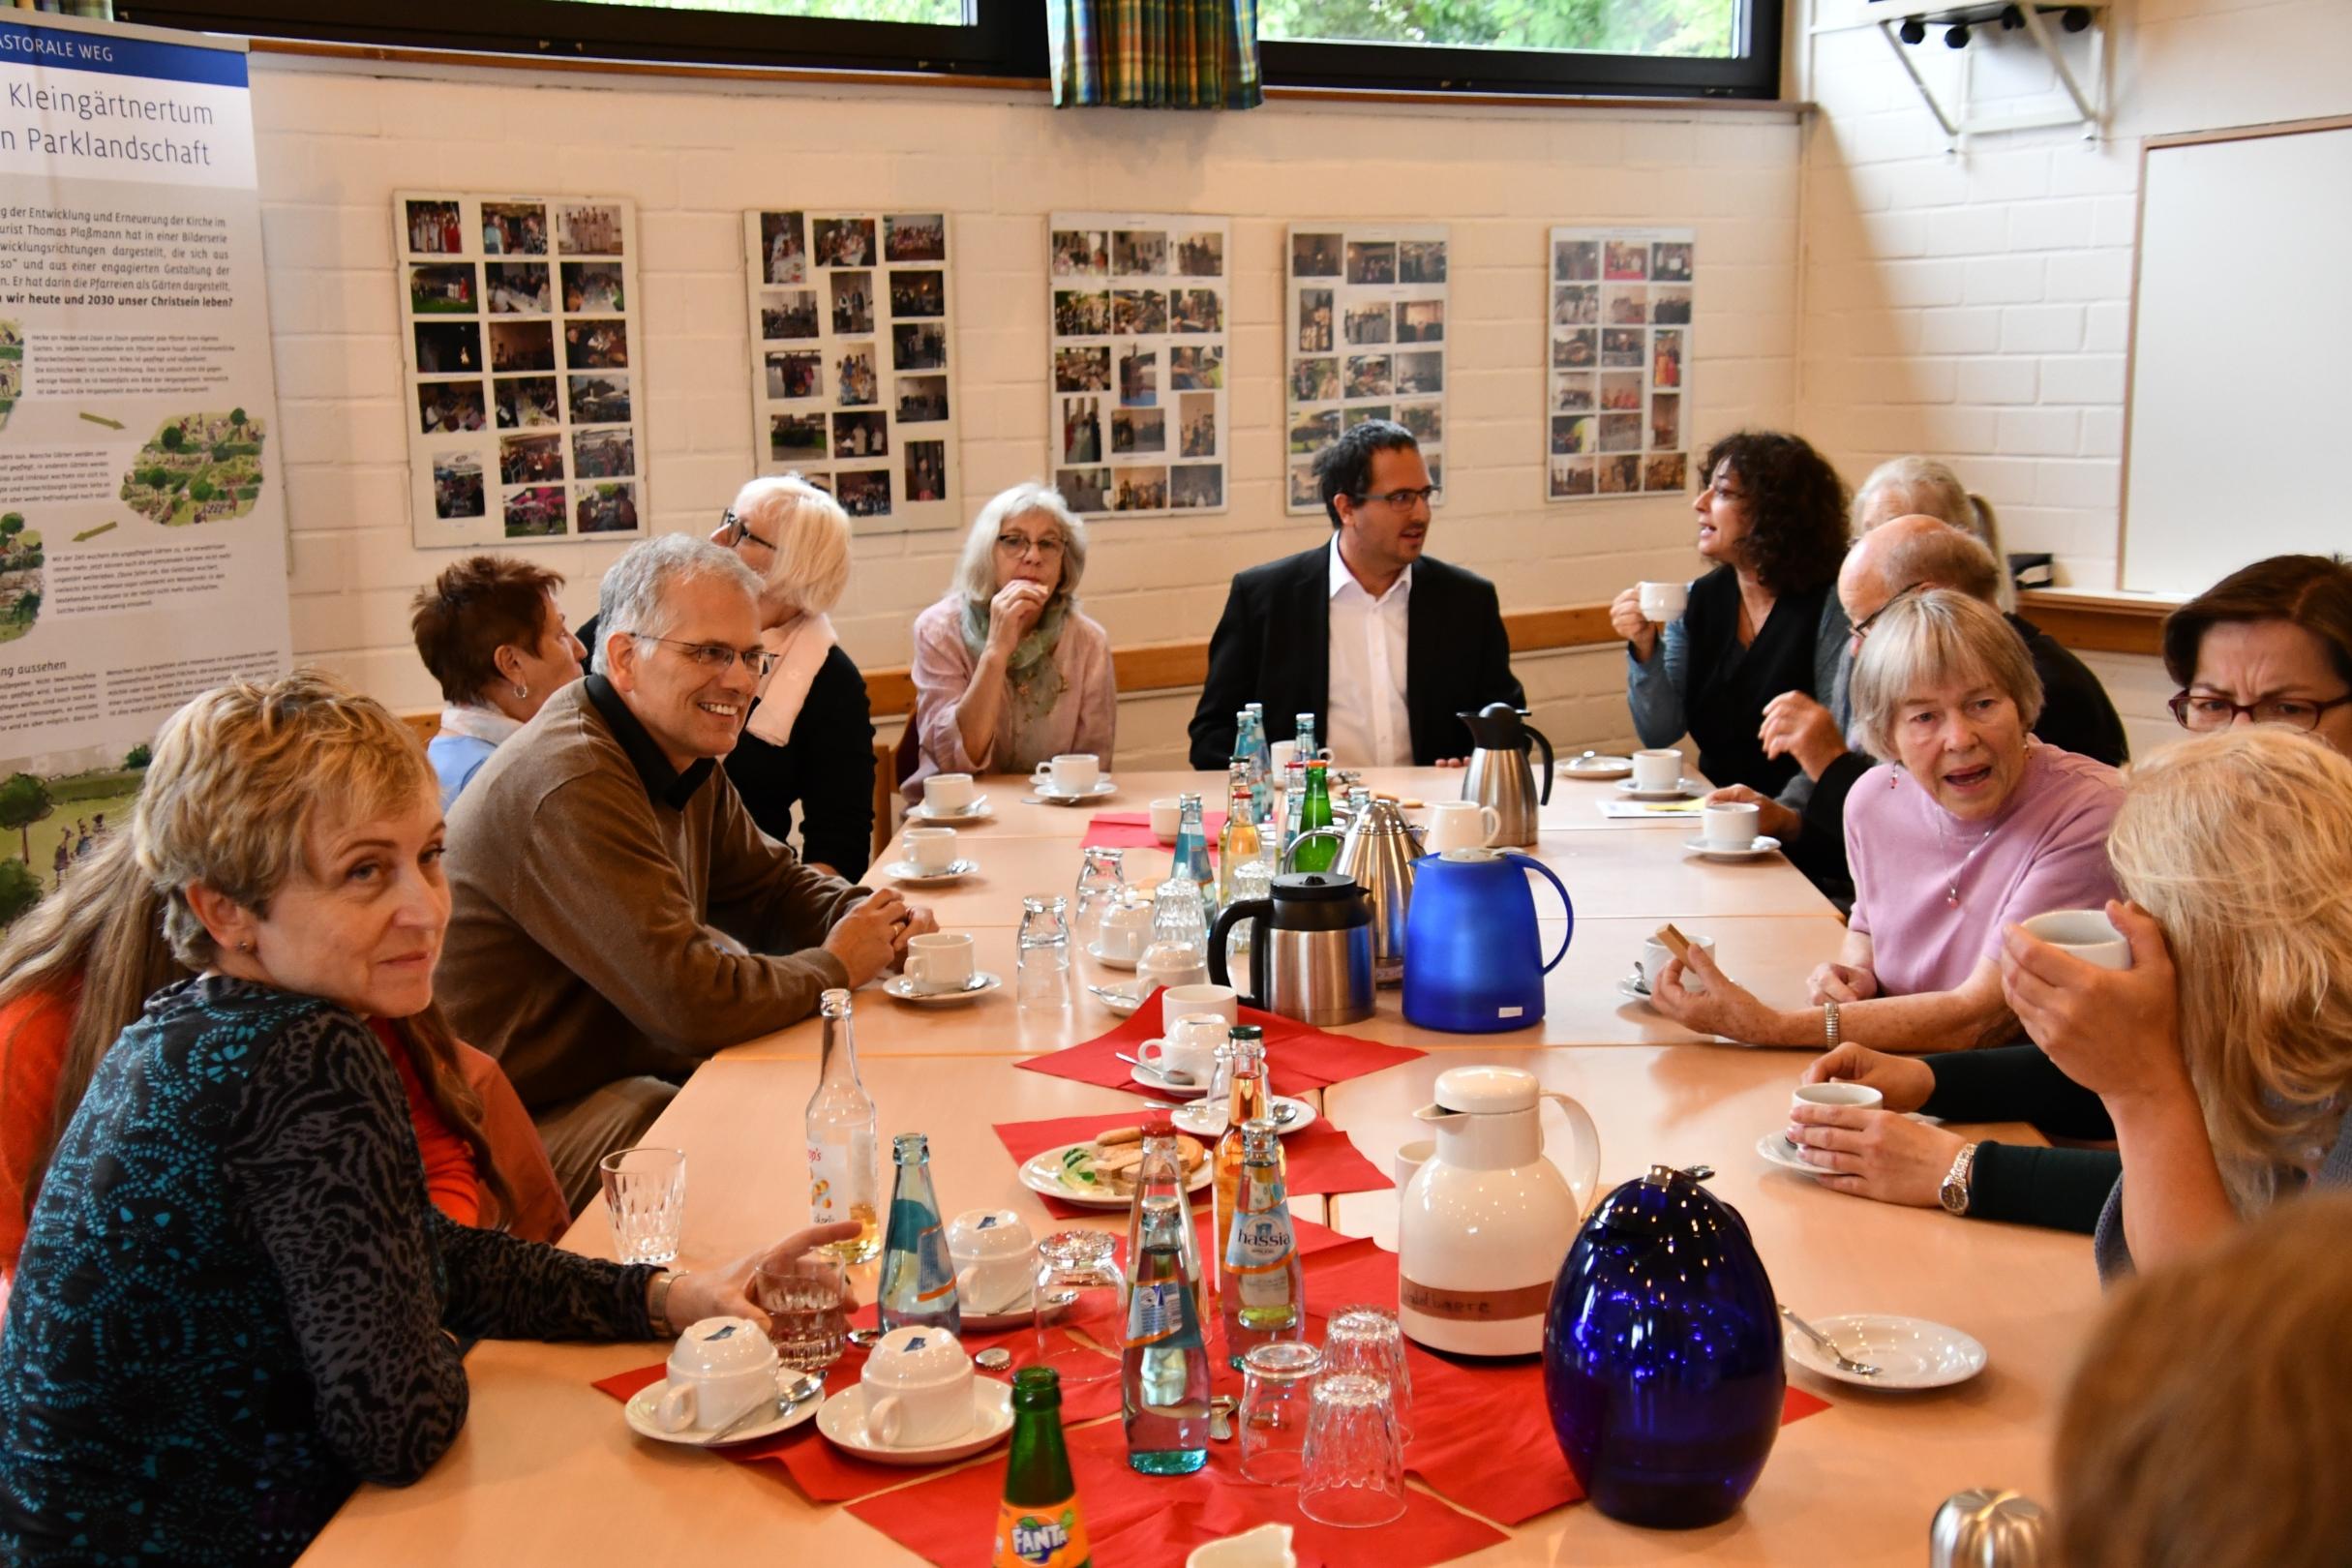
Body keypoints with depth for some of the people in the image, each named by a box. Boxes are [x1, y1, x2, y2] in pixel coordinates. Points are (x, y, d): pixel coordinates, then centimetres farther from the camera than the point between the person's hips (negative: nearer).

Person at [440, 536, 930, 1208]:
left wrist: (873, 920, -3)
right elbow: (694, 1001, -29)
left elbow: (774, 885, 20)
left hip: (629, 1072, 10)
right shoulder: (571, 784, -25)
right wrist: (838, 964, -12)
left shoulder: (686, 759, 8)